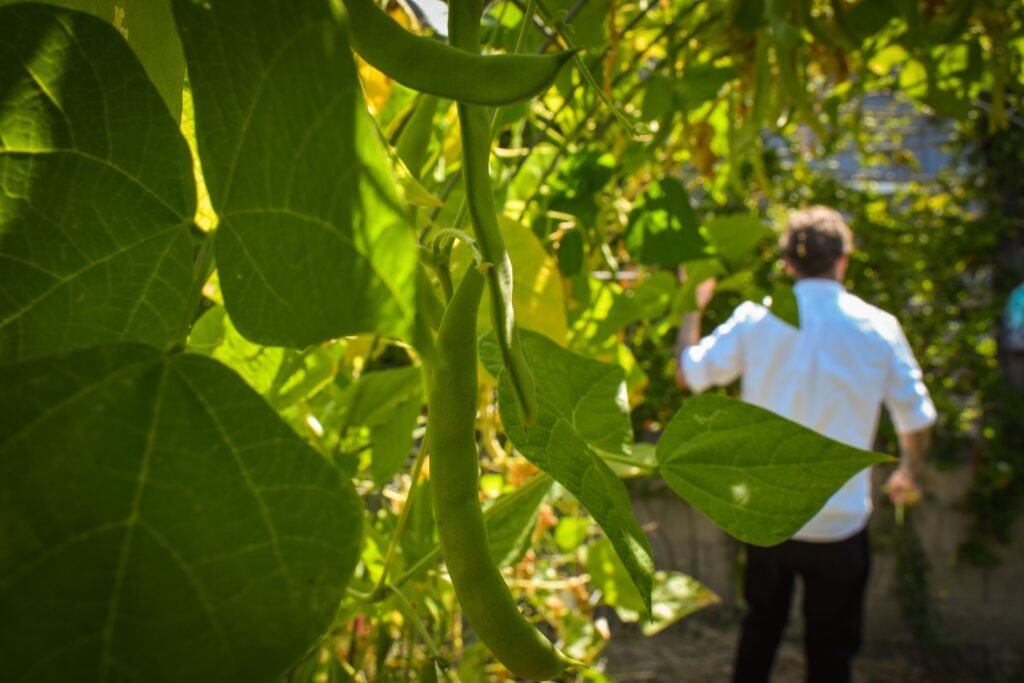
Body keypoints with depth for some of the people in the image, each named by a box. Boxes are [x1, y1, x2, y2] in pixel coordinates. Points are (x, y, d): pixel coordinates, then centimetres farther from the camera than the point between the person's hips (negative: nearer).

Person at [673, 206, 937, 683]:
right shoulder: (878, 328, -9)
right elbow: (917, 419, -2)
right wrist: (910, 473, 18)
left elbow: (688, 373, 0)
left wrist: (693, 307, 15)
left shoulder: (755, 319, -9)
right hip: (840, 524, -1)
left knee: (761, 626, 25)